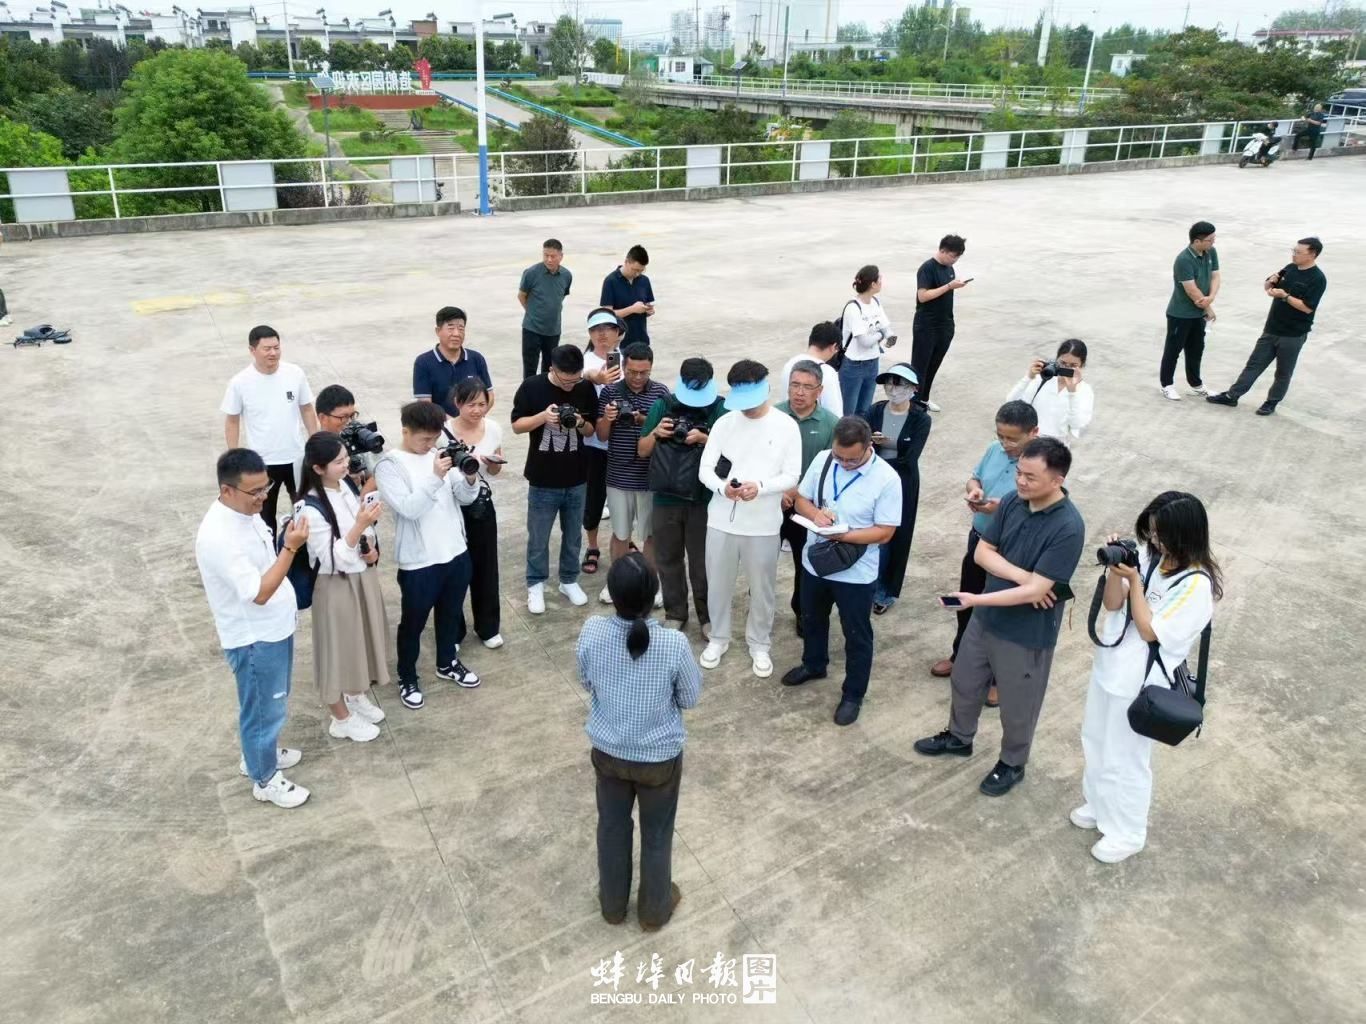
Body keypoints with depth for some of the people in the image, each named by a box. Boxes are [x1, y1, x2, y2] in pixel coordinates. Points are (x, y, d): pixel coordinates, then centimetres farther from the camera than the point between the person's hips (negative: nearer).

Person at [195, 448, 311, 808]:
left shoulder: (244, 511, -2)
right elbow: (259, 592, -31)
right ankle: (265, 779, 30)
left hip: (274, 627, 9)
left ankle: (259, 753, 48)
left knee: (271, 703, 27)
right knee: (264, 709, 10)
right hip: (253, 639, -9)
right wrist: (290, 548, -34)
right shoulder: (218, 536, -32)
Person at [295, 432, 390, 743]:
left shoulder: (347, 487, -3)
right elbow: (333, 558, -26)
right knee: (340, 646, 9)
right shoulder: (311, 508, -26)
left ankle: (357, 696, 47)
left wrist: (372, 548, -8)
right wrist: (359, 526, -34)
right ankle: (341, 718, 29)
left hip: (363, 576, 8)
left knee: (362, 638, 23)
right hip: (336, 585, -7)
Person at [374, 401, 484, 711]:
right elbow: (408, 508, -23)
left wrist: (470, 477, -18)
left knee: (451, 614, 23)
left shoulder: (441, 454, 3)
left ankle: (447, 663, 45)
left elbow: (465, 498, 3)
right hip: (418, 561, -6)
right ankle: (407, 678, 31)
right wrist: (435, 477, -31)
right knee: (413, 623, 12)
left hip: (456, 552, 6)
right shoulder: (389, 464, -13)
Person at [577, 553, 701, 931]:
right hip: (660, 757, -2)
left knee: (612, 828, 26)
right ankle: (655, 909, 44)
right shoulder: (674, 644, -29)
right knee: (657, 834, 23)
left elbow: (587, 683, -3)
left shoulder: (591, 632, -22)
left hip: (608, 752, 2)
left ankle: (613, 904, 47)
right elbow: (691, 698, -10)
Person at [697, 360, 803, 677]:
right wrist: (722, 487, -24)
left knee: (761, 588, 13)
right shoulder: (724, 423, -2)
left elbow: (792, 476, -7)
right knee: (718, 585, 15)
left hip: (763, 524, -2)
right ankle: (718, 637, 37)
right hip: (721, 520, 2)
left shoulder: (786, 426, -7)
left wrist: (760, 486, -26)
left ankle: (759, 643, 34)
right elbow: (705, 469, -2)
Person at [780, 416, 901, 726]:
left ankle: (853, 695, 30)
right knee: (812, 620, 27)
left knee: (857, 636, 12)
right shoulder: (822, 460, -9)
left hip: (856, 573, -5)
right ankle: (813, 665, 53)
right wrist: (815, 513, -21)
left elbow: (885, 532, -19)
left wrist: (844, 535, -30)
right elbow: (801, 499, 1)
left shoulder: (886, 479, -21)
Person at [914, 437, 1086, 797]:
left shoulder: (1068, 527, -27)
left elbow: (1035, 591, -28)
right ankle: (959, 737, 51)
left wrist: (976, 599, -34)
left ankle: (1012, 764, 42)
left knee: (1016, 706, 16)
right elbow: (982, 552, -4)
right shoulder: (1012, 501, -8)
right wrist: (1022, 575, -20)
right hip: (987, 618, 6)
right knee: (965, 681, 25)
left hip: (1028, 633, -6)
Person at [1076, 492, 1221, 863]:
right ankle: (1099, 805, 49)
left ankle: (1126, 833, 33)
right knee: (1095, 742, 25)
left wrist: (1133, 578, -26)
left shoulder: (1196, 584, -25)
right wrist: (1115, 568, -21)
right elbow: (1111, 605, -3)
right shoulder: (1148, 554, -5)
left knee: (1125, 760, 10)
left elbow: (1150, 632, -22)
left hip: (1139, 683, -7)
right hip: (1109, 665, 7)